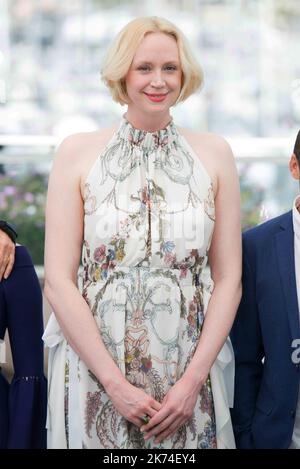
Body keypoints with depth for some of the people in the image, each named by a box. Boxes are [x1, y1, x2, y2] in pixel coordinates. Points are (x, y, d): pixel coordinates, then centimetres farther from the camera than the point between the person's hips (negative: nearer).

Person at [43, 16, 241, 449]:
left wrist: (193, 380, -7)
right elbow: (58, 280, -5)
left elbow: (229, 279, 3)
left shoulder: (214, 154, 3)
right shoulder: (77, 153, -1)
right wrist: (116, 384, -11)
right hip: (94, 377, -1)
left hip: (190, 379, 1)